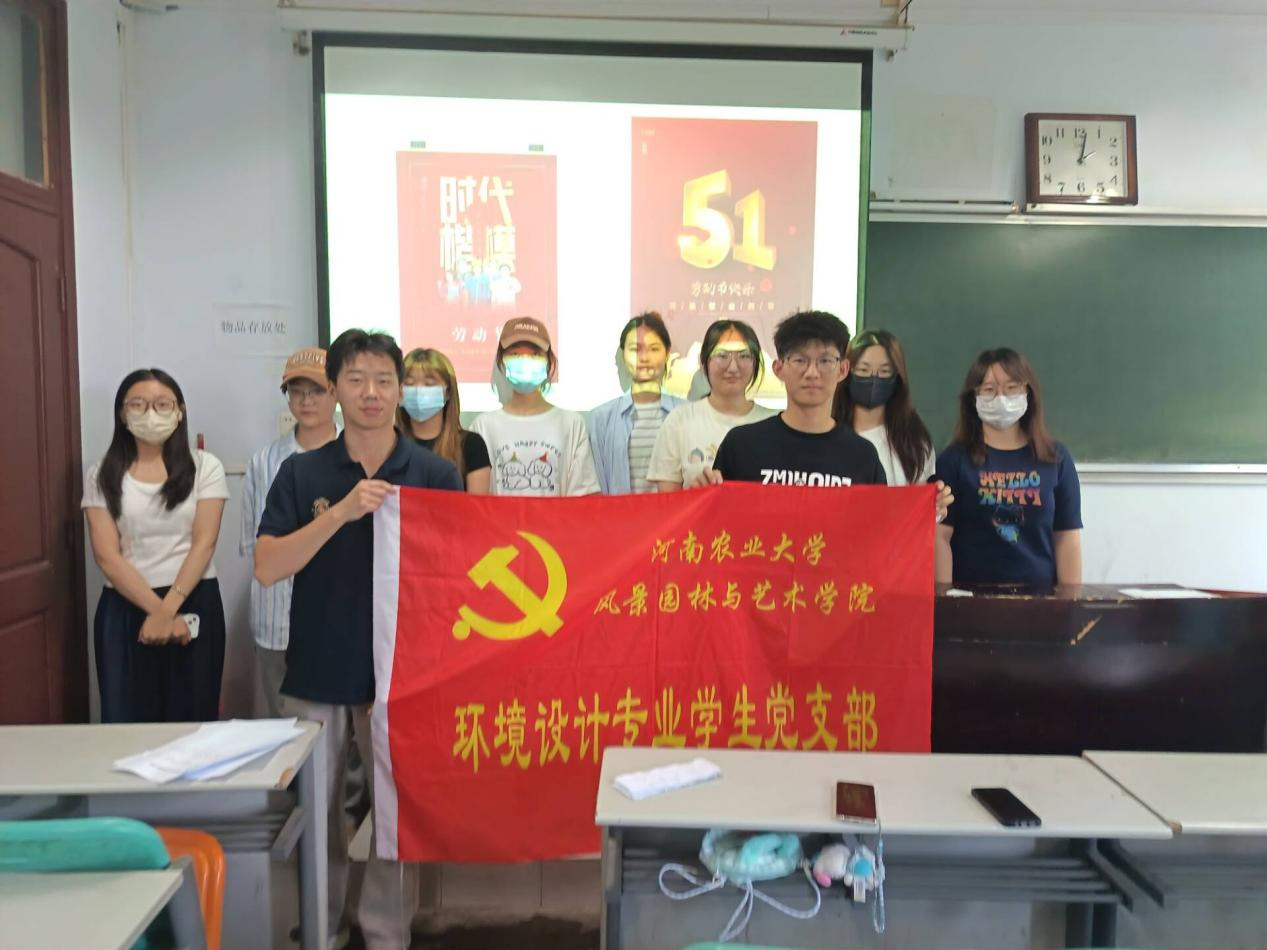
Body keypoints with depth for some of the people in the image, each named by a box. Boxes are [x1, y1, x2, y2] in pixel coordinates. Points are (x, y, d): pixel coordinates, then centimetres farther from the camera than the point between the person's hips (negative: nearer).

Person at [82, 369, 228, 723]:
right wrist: (156, 609, -15)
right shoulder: (102, 476, 4)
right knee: (125, 720, 4)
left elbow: (204, 544, -6)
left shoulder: (205, 466, 2)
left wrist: (168, 610, -16)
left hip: (193, 604, -1)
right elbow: (107, 556, -4)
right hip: (124, 610, 1)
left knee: (192, 718, 5)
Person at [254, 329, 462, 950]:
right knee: (314, 814, 16)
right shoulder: (302, 473, 1)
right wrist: (342, 511, -21)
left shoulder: (436, 475, -2)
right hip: (316, 673, 2)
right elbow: (267, 567, -9)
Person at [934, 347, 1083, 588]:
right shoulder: (954, 458, -4)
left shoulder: (1056, 458, 3)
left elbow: (1068, 538, 3)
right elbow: (940, 536, -7)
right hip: (971, 593, -2)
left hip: (1039, 591, 2)